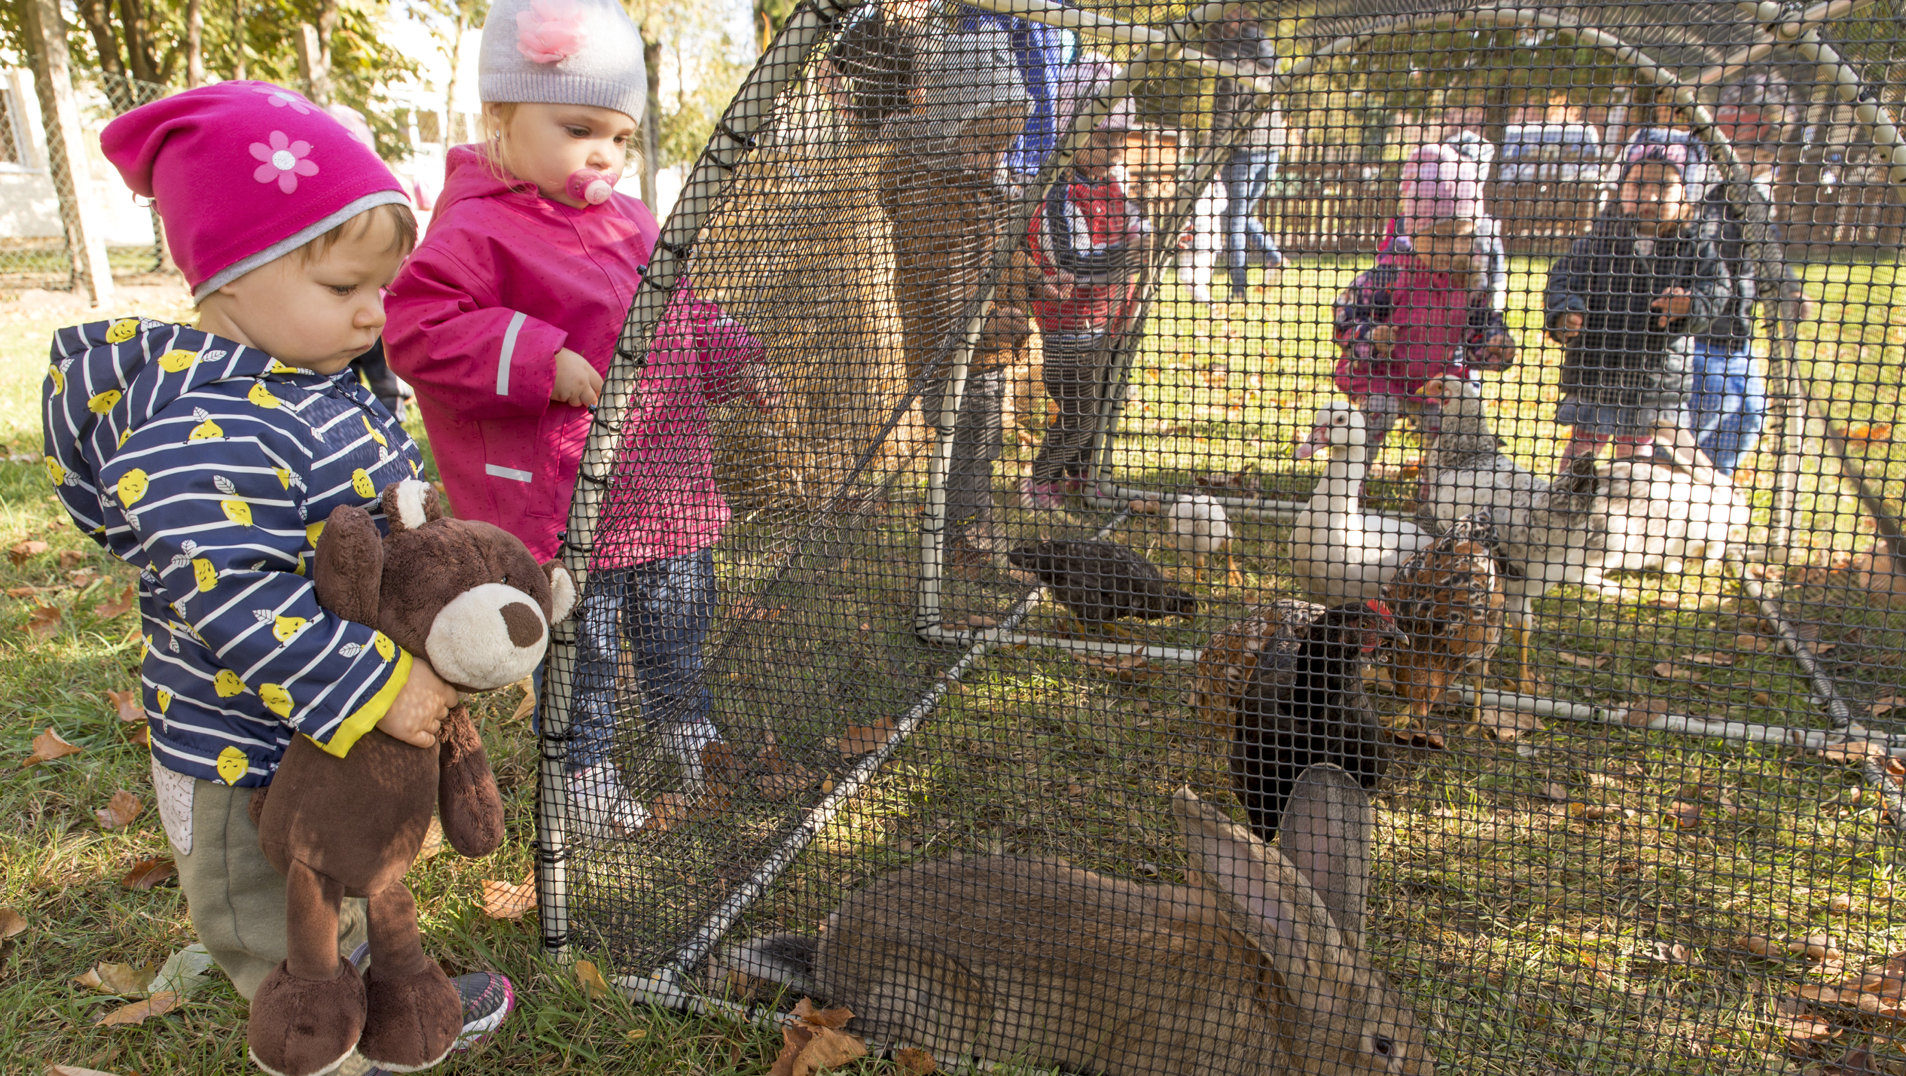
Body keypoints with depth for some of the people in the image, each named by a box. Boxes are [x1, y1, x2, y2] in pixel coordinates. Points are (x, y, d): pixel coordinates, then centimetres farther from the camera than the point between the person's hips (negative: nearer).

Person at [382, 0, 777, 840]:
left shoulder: (630, 224, 11)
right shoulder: (478, 231, -14)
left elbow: (685, 314, 23)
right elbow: (413, 325, -23)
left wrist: (735, 362, 7)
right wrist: (541, 361, -28)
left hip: (665, 486, 8)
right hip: (563, 505, -7)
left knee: (678, 626, 23)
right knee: (580, 648, 7)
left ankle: (689, 735, 45)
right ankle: (585, 775, 27)